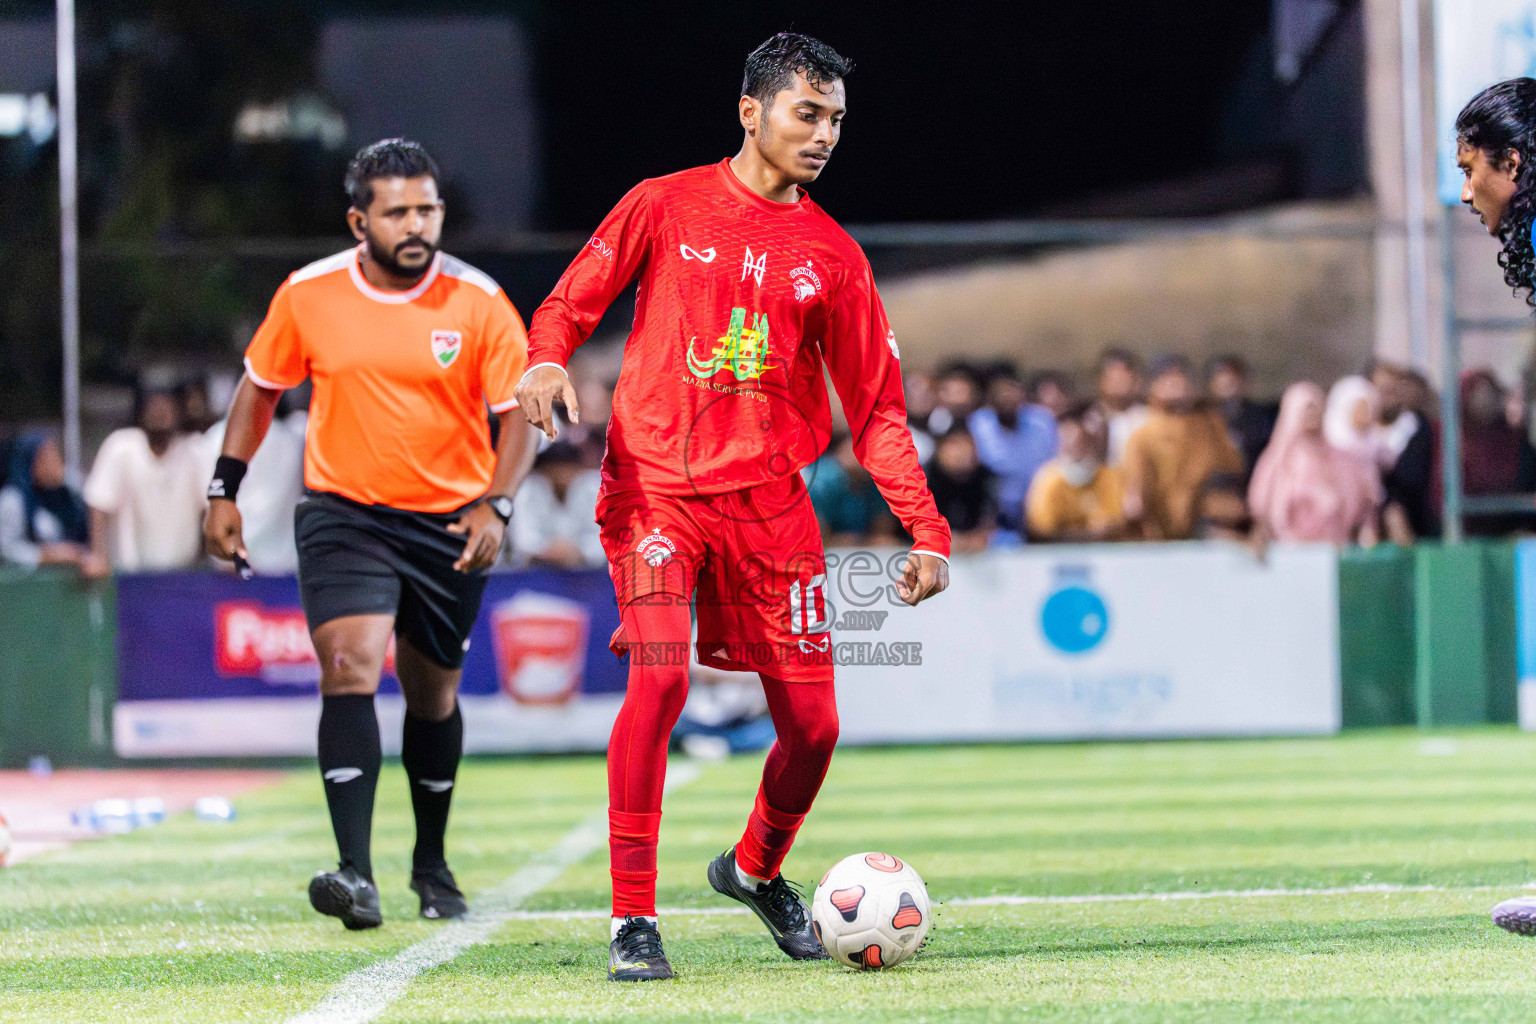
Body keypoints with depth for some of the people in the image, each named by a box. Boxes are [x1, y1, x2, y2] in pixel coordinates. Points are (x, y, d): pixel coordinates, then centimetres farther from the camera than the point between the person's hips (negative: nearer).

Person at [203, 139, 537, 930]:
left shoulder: (478, 302, -8)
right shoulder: (308, 295, -4)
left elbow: (518, 414, -6)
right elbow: (260, 387, 11)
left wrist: (494, 506, -21)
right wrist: (224, 491, 6)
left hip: (448, 523, 1)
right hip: (341, 514, -1)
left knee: (433, 693, 13)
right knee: (350, 666, -20)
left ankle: (431, 863, 36)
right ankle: (355, 873, -26)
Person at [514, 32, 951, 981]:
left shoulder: (833, 254, 8)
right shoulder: (665, 206, 2)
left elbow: (876, 407, 9)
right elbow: (570, 303, 7)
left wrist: (926, 529, 0)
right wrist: (549, 360, -16)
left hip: (771, 496, 3)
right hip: (656, 484, -3)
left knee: (812, 725, 0)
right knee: (661, 676, -24)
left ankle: (757, 869, 32)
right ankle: (633, 919, -15)